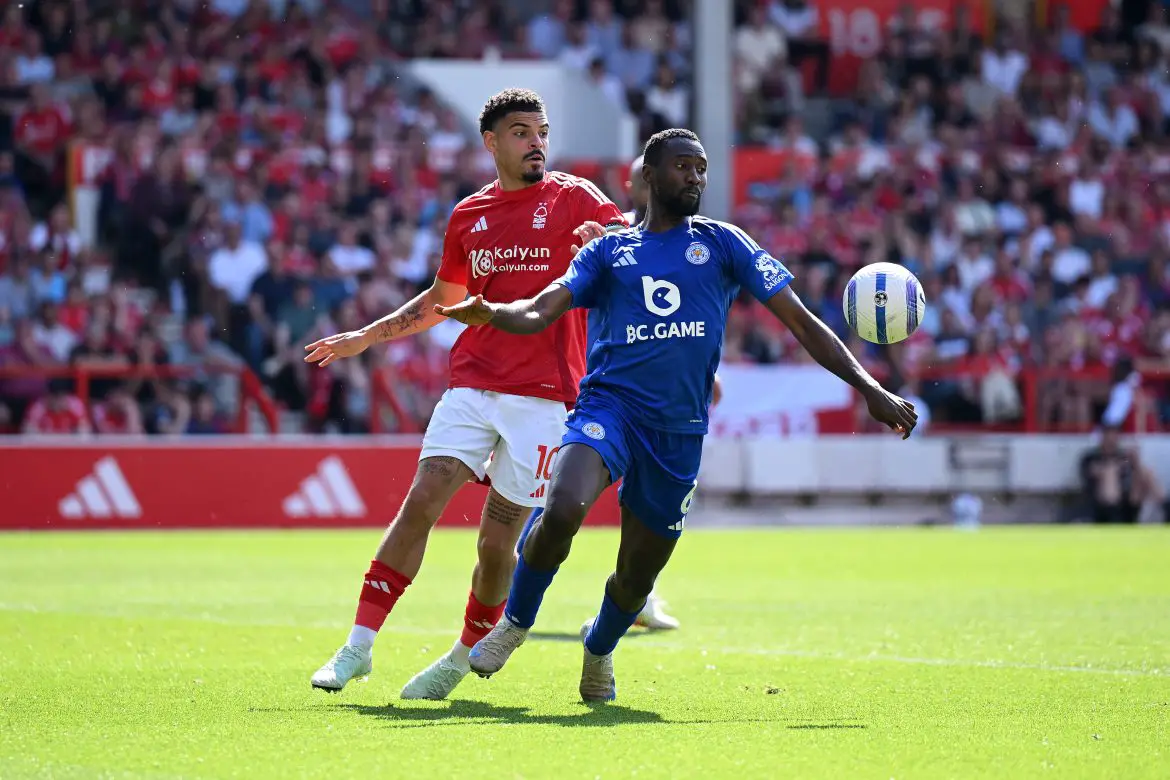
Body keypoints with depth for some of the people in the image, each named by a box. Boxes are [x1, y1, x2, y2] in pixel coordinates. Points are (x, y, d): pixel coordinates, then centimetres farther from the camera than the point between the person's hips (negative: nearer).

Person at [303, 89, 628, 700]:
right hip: (472, 384, 3)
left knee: (496, 542, -4)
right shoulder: (469, 216, 14)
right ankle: (359, 644, -10)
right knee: (422, 501, -13)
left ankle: (465, 657, 17)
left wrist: (607, 242, -31)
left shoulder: (572, 198, 3)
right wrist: (365, 337, 24)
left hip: (543, 394, -3)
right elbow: (444, 299, 28)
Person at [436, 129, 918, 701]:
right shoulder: (609, 252, 11)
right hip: (608, 404, -2)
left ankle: (599, 650, 43)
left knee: (637, 577, 8)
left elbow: (800, 321, 8)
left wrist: (868, 387, 0)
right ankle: (515, 622, -4)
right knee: (563, 509, -31)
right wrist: (490, 314, -23)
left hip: (679, 432, 2)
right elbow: (539, 313, 1)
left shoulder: (721, 243, 10)